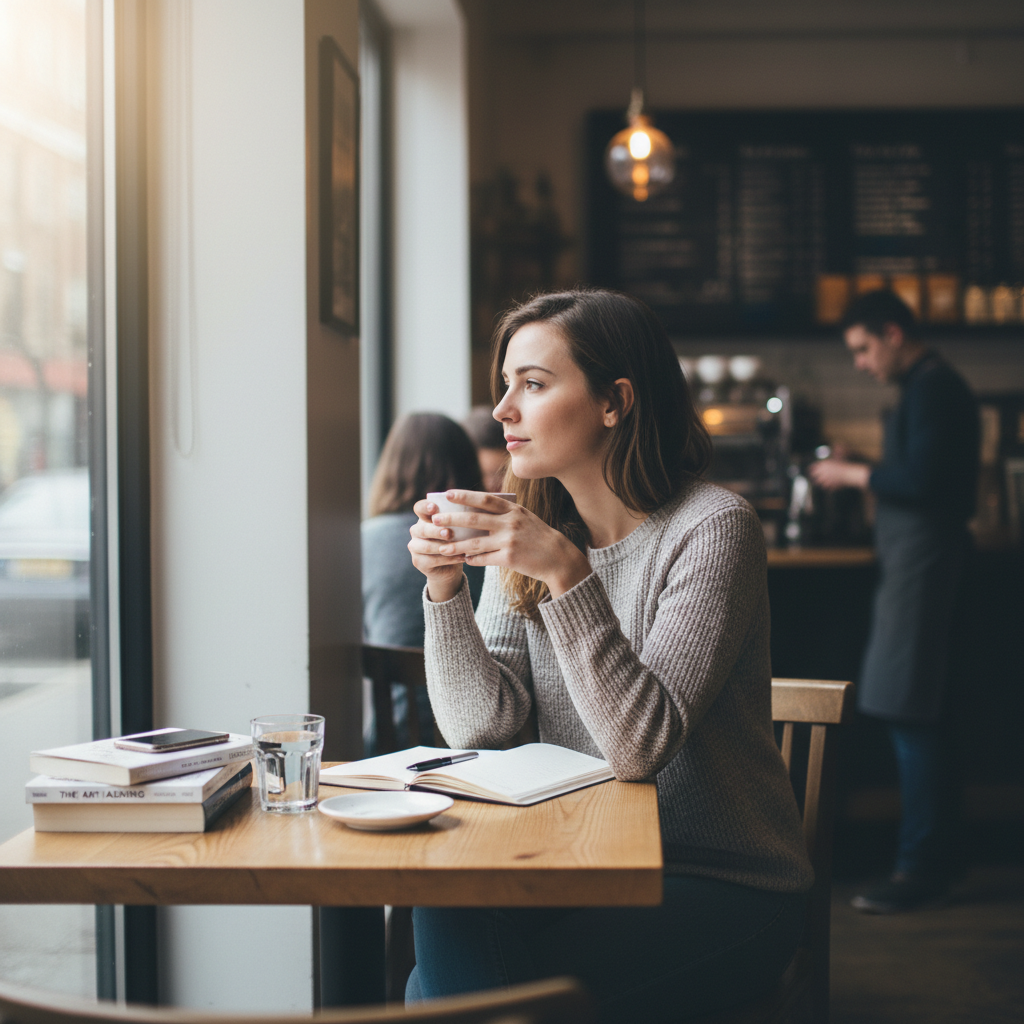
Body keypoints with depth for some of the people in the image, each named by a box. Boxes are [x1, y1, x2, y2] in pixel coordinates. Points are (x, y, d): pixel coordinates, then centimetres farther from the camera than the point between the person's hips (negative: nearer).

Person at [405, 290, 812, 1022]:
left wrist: (568, 576, -30)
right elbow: (481, 726, -3)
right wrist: (445, 586, -16)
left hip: (728, 887, -5)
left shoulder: (711, 529, -15)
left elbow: (641, 745, -23)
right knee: (447, 921, -24)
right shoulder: (532, 530, 4)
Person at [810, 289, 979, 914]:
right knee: (915, 719, 13)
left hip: (922, 560, -11)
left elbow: (922, 480, -22)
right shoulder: (928, 387, 19)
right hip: (913, 560, 11)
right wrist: (863, 480, 11)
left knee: (909, 715, -10)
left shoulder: (933, 390, -13)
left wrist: (854, 474, -10)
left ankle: (922, 866, -6)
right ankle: (935, 854, 21)